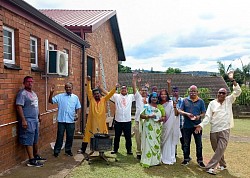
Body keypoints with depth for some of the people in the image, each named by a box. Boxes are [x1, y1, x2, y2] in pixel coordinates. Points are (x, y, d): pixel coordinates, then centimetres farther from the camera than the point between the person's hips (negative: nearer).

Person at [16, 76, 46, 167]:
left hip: (35, 120, 9)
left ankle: (36, 156, 30)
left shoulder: (33, 93, 15)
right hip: (28, 121, -9)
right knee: (29, 141, -4)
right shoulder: (22, 93, -13)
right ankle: (31, 160, -1)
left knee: (35, 140, 17)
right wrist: (23, 120, -24)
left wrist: (39, 116, 23)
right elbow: (19, 107, -20)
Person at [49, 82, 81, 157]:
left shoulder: (75, 97, 6)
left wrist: (77, 114, -6)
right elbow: (50, 101, -6)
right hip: (61, 120, -2)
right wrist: (51, 93, -19)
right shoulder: (60, 96, 0)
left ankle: (68, 150, 25)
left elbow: (77, 108, 10)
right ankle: (56, 151, 15)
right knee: (60, 136, 4)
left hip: (71, 121, 2)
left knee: (70, 136, 10)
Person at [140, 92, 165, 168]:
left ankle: (156, 160, 16)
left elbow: (164, 116, 12)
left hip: (157, 128, 4)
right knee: (148, 143, -6)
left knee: (157, 143, 7)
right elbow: (141, 115, -4)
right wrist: (149, 116, -18)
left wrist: (161, 119, -9)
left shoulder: (160, 106, 11)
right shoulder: (146, 106, 2)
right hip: (148, 128, -3)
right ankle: (147, 161, -1)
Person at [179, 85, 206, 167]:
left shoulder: (201, 101, 4)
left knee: (199, 144, 5)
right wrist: (186, 114, -18)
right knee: (186, 143, 11)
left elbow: (203, 113, 4)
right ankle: (186, 159, 26)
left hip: (197, 125, -1)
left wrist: (199, 116, -17)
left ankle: (200, 160, 18)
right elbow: (180, 110, 1)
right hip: (187, 125, 1)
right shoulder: (185, 100, 5)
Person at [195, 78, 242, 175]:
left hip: (225, 130, -1)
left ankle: (210, 167, -8)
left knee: (220, 149, -11)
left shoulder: (229, 100, 5)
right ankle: (223, 165, 34)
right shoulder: (212, 103, 3)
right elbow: (208, 116, -2)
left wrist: (233, 80, -14)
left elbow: (237, 91, -4)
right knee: (217, 149, 12)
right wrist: (201, 125, -15)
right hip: (214, 130, 1)